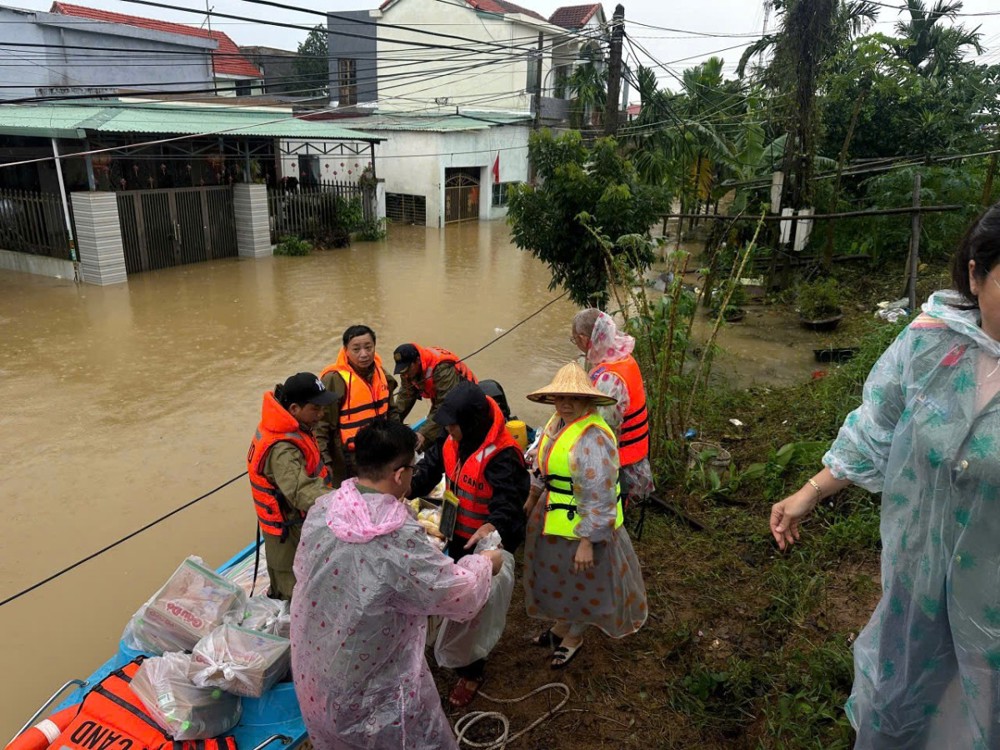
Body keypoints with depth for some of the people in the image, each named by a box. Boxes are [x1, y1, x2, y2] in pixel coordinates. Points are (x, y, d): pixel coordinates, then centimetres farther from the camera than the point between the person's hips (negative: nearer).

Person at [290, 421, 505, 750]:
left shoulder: (322, 509, -15)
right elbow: (459, 595, -20)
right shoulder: (401, 540, -33)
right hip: (372, 682, -6)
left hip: (312, 665, 6)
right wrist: (486, 562, 1)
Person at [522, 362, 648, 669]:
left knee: (581, 580, 16)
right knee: (558, 574, 26)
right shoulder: (558, 422, -2)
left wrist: (587, 541, -26)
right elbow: (543, 466, 13)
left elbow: (598, 497, -29)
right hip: (553, 517, 9)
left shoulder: (592, 438, -31)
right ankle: (562, 623, 52)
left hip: (583, 525, -8)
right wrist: (532, 500, 21)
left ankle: (574, 636, 41)